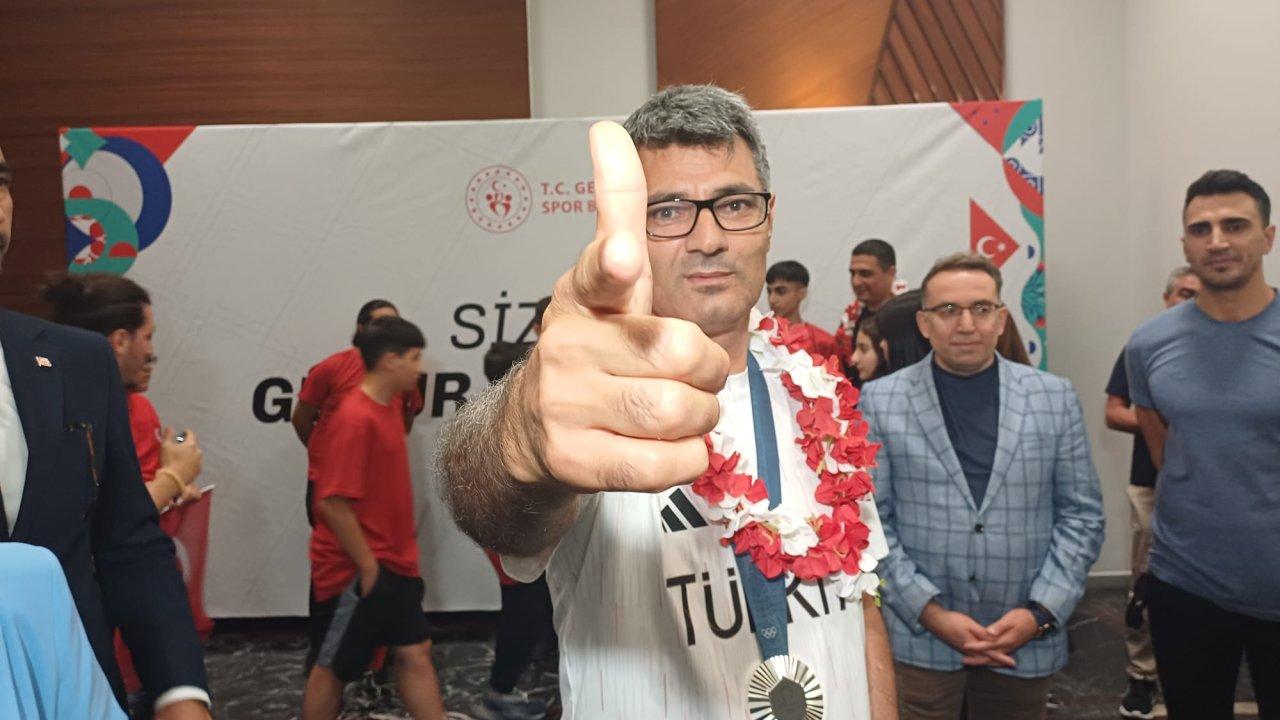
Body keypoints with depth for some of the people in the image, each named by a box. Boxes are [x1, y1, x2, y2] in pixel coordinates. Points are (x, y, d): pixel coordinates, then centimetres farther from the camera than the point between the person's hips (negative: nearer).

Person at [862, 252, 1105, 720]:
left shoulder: (1055, 398, 3)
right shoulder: (881, 401, -3)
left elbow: (1081, 514, 3)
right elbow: (868, 521, -4)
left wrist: (1040, 612, -7)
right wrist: (930, 611, -11)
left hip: (1026, 639, 2)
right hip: (917, 638, -2)